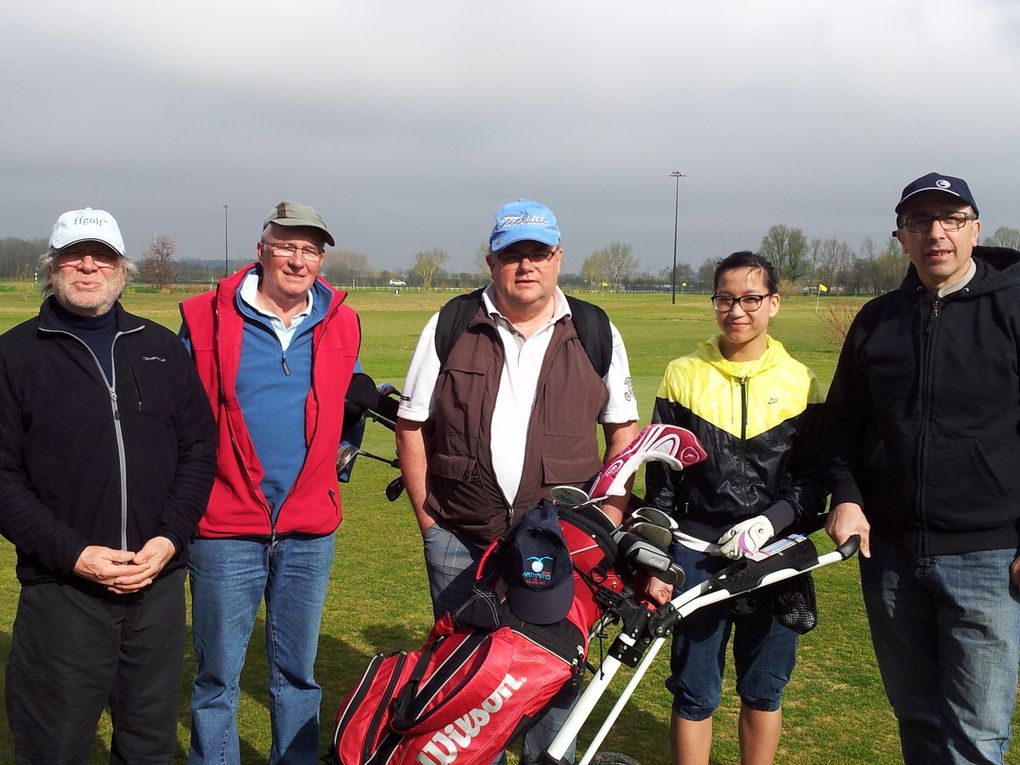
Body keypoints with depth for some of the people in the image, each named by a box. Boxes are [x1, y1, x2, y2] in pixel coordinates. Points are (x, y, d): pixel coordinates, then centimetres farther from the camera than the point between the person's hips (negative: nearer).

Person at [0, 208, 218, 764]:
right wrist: (71, 553, -14)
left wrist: (171, 538, -5)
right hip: (62, 588, -3)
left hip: (158, 581, 3)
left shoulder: (160, 347, 11)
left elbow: (200, 447, 9)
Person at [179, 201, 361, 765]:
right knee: (218, 676, 6)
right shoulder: (208, 318, -2)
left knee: (298, 671, 15)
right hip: (226, 528, -3)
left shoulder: (340, 324, 7)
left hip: (310, 530, 3)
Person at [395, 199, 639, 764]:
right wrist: (426, 514, 1)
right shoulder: (450, 327, 1)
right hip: (460, 540, 0)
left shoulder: (596, 332, 3)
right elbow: (411, 424, 5)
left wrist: (609, 516, 1)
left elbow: (624, 427, 10)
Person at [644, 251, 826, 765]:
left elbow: (814, 479, 2)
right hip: (699, 553, -1)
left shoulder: (799, 382, 3)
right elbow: (660, 479, 5)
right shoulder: (684, 375, 3)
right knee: (695, 695, 4)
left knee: (764, 692, 12)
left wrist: (770, 522, -15)